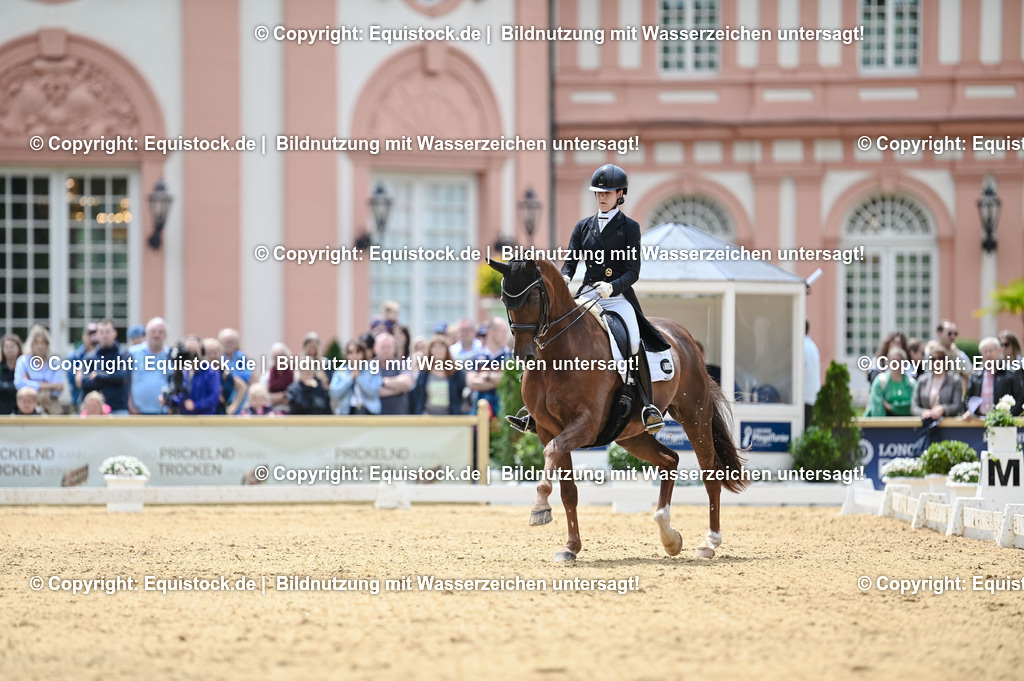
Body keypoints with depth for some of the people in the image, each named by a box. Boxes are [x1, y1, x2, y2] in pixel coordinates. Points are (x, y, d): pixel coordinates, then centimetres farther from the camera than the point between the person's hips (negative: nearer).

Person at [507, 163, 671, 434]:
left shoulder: (629, 227, 3)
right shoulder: (583, 226, 15)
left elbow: (633, 271, -5)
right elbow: (570, 262, 9)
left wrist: (611, 287, -25)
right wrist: (564, 279, -15)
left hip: (618, 297, -4)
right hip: (587, 296, 4)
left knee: (633, 342, -31)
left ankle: (648, 407, -24)